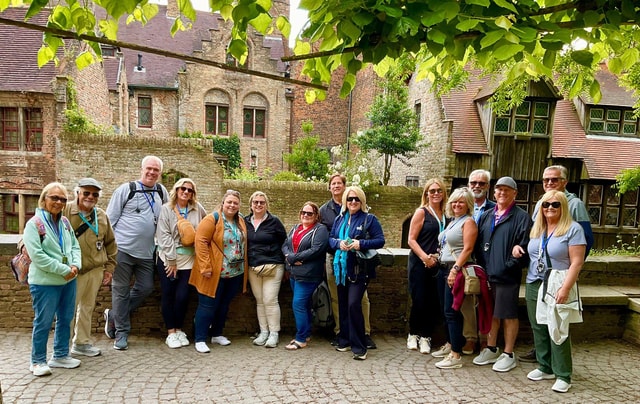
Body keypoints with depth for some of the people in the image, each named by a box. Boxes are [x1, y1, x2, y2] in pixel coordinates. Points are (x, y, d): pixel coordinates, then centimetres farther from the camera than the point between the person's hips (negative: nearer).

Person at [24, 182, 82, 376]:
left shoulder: (65, 222, 8)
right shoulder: (34, 224, -12)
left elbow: (75, 246, 11)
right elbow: (37, 256, -19)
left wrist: (75, 265, -8)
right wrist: (64, 270, -19)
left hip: (68, 281, 7)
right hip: (45, 283, -7)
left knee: (65, 319, 15)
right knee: (43, 322, 4)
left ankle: (60, 355, 30)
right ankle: (38, 361, 20)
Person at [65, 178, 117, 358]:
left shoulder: (102, 216, 7)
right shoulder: (65, 211, -9)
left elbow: (110, 243, 14)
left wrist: (109, 268, 13)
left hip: (95, 270, 5)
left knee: (87, 307, 14)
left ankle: (82, 343, 28)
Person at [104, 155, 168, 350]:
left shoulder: (161, 191, 10)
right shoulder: (126, 189, -3)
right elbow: (110, 218, -2)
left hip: (147, 253, 5)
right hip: (123, 249, -4)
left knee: (146, 288, 6)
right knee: (121, 291, 4)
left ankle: (113, 316, 26)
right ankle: (121, 332, 16)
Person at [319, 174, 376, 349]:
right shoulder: (324, 209, 11)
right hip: (333, 257, 2)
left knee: (362, 297, -3)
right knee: (336, 297, 8)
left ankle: (366, 333, 7)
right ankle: (339, 332, 20)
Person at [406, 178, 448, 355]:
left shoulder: (445, 214, 9)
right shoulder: (421, 212, -4)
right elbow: (411, 240, -7)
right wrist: (425, 257, -17)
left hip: (437, 264, 4)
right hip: (419, 263, -4)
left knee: (433, 302, 4)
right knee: (419, 301, 0)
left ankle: (425, 337, 16)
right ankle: (413, 335, 19)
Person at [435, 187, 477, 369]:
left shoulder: (468, 221, -7)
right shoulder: (452, 221, 18)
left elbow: (468, 248, -16)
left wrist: (455, 269, -23)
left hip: (458, 269, -8)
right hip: (447, 268, 9)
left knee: (452, 311, -8)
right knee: (447, 311, 13)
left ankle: (456, 356, -4)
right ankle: (451, 345, 25)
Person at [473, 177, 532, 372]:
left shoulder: (522, 217, -5)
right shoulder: (486, 216, 13)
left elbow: (524, 247, -12)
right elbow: (478, 243, 12)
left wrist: (508, 266, -15)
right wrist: (483, 265, 1)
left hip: (508, 276, -5)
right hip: (487, 274, 6)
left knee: (509, 315, 5)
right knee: (491, 313, 16)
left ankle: (508, 354, 17)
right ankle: (491, 349, 29)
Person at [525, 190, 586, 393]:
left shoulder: (573, 229, -8)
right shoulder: (536, 228, 11)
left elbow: (576, 262, -13)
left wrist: (565, 288, -19)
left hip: (557, 289, -6)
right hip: (533, 285, 6)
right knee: (539, 329, 11)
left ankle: (563, 376, 12)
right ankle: (545, 367, 25)